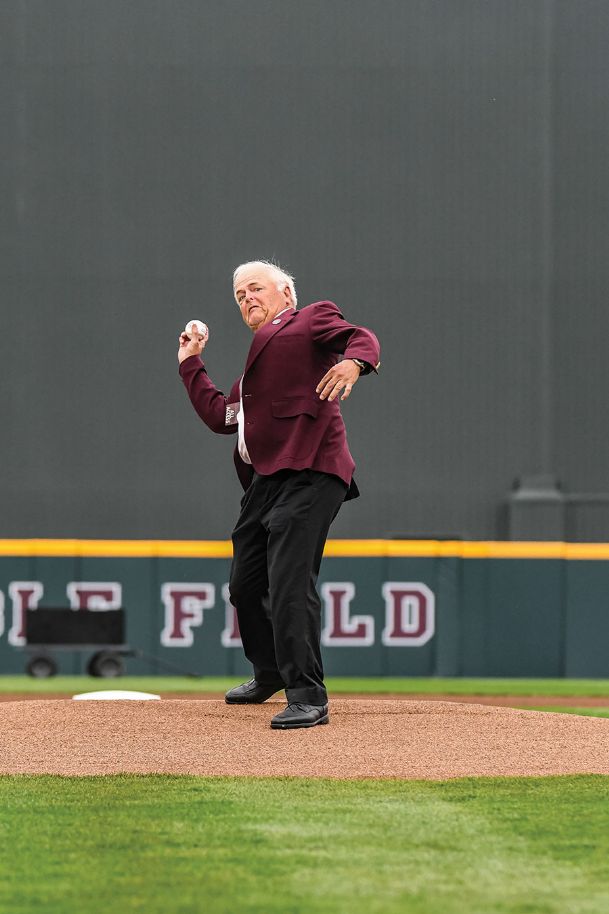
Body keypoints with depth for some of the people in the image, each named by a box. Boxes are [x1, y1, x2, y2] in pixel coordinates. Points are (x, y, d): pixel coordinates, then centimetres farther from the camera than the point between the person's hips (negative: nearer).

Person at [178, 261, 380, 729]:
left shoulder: (312, 319, 9)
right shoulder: (260, 353, 32)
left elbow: (363, 338, -8)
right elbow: (221, 415, 29)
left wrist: (353, 361, -30)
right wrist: (191, 363, 33)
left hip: (308, 475, -9)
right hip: (266, 480, 9)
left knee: (289, 584, -19)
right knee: (246, 585, 17)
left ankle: (308, 697, -20)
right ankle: (269, 674, 40)